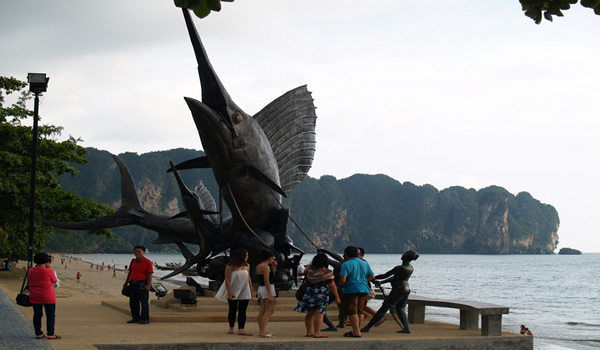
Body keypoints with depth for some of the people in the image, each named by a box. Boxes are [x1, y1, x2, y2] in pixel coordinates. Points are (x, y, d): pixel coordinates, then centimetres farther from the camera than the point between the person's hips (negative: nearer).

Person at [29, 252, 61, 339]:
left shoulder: (30, 271, 1)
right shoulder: (49, 271, -14)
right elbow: (55, 281, 1)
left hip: (34, 297, 5)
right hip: (48, 297, -5)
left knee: (37, 315, 10)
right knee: (51, 315, 3)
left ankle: (38, 333, 13)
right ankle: (50, 334, 0)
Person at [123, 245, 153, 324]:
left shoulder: (147, 262, -7)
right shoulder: (133, 261, 14)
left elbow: (150, 275, -11)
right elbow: (130, 272, 22)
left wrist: (149, 285, -20)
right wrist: (126, 282, 22)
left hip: (142, 285, -7)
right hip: (132, 284, 7)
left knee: (144, 302, -3)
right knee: (133, 302, 10)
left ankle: (145, 319, 0)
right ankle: (136, 318, 19)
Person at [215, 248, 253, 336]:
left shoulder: (247, 266, 5)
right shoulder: (230, 266, -10)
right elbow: (227, 280, -12)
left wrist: (251, 291, 12)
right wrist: (229, 292, -16)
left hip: (244, 292, 4)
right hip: (233, 292, -4)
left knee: (242, 311, -4)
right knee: (233, 310, 7)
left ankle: (241, 330, -10)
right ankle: (231, 328, 20)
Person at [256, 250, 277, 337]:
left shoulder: (259, 266, 12)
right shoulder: (266, 267, -17)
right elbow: (266, 281, -22)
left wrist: (273, 267, 10)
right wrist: (270, 295, -23)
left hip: (260, 288, 9)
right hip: (267, 289, -9)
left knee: (262, 311, 13)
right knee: (269, 311, -5)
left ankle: (261, 330, 16)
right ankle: (262, 331, -11)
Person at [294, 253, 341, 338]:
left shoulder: (309, 269, 5)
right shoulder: (326, 272, -10)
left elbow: (305, 281, 21)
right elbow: (332, 286, -8)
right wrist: (337, 297, -2)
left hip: (308, 293, 6)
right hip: (321, 295, -6)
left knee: (310, 313, 13)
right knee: (319, 314, -5)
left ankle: (309, 332, 21)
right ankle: (317, 333, -8)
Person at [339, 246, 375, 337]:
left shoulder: (346, 264, -8)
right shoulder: (365, 263, 12)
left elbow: (342, 279, -17)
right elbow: (372, 276, 14)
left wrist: (342, 285, 3)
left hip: (351, 290, -6)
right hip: (364, 289, 6)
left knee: (352, 312, -3)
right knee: (360, 311, 11)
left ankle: (356, 332, -6)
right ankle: (358, 330, 14)